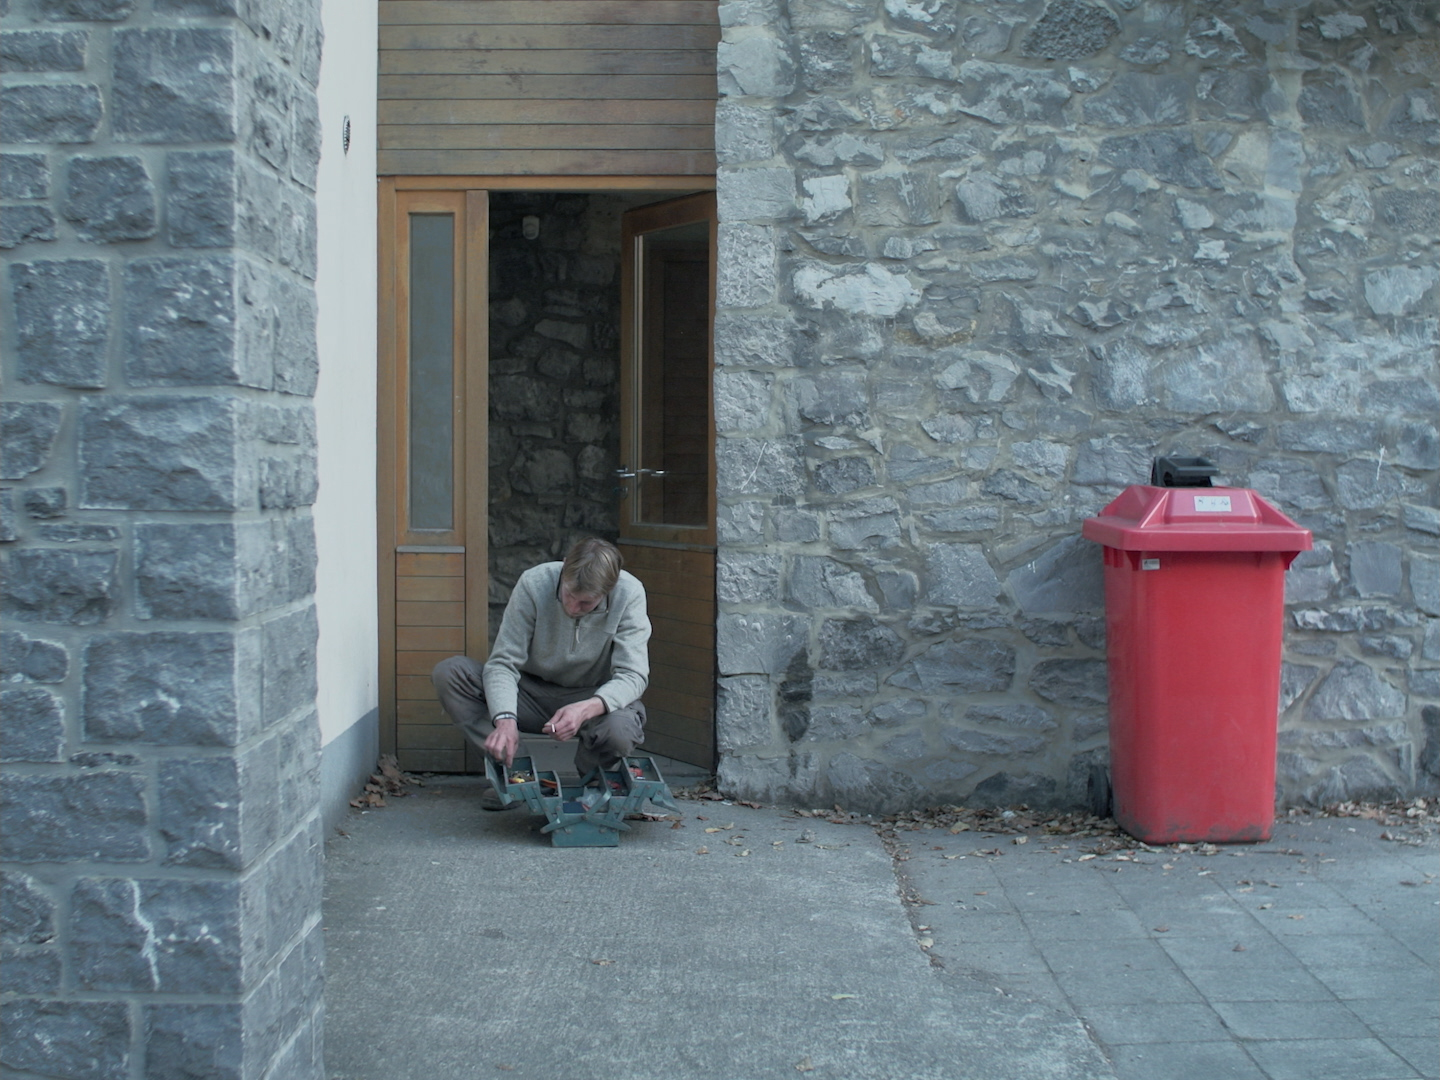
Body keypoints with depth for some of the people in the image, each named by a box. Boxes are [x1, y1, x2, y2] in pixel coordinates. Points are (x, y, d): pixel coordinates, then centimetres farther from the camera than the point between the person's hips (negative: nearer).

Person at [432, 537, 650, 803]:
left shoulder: (629, 594, -21)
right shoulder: (534, 584, -20)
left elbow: (633, 675, -24)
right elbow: (503, 663, -20)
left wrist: (587, 709, -43)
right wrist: (505, 720, -38)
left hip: (596, 699, -2)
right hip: (533, 691, 2)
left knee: (619, 731, -38)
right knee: (448, 673, -21)